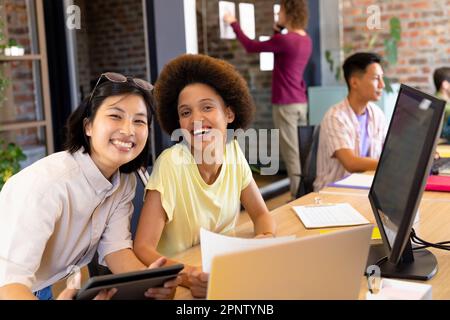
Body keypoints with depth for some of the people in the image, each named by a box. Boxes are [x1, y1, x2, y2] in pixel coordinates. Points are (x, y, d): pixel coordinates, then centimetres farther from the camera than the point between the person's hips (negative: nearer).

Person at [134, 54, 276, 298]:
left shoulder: (233, 152, -7)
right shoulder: (171, 164, -20)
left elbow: (261, 214, 3)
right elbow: (143, 248, -23)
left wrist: (266, 238, -19)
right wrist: (188, 277, -40)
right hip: (179, 282, -3)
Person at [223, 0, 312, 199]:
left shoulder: (285, 40, -15)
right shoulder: (306, 41, 10)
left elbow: (250, 47, -6)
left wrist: (234, 24, 6)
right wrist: (278, 31, 15)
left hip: (285, 104, -8)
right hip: (301, 103, 8)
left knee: (291, 154, -5)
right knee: (301, 151, 12)